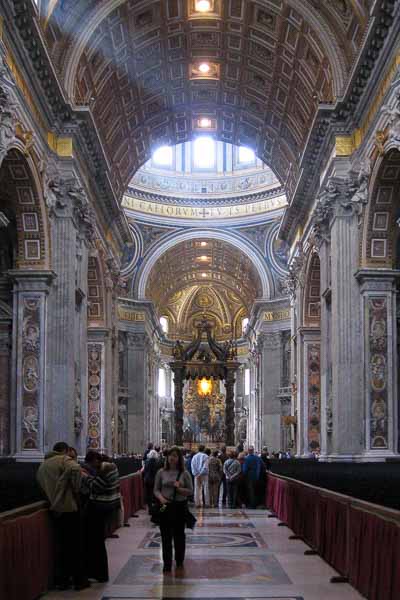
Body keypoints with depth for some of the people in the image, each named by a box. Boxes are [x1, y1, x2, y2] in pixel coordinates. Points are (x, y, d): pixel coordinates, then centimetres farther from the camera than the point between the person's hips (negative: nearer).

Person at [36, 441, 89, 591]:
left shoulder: (42, 465, 16)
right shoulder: (64, 460, -8)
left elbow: (42, 485, 17)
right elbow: (75, 468, -28)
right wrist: (76, 489, -17)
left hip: (54, 509, 7)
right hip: (68, 507, -7)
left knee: (61, 544, 15)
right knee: (75, 543, 2)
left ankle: (61, 580, 18)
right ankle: (79, 580, 8)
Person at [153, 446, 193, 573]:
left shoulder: (184, 474, 1)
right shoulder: (161, 472, 3)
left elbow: (190, 491, 1)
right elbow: (156, 490, 4)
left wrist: (179, 488, -16)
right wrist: (161, 498, -16)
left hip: (180, 507, 0)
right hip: (165, 506, 0)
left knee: (179, 535, 10)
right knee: (166, 536, 2)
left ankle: (179, 562, 26)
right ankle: (167, 564, 11)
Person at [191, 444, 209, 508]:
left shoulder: (194, 456, 6)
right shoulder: (205, 456, -6)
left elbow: (193, 466, -1)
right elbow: (205, 467, -14)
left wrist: (196, 474, -5)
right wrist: (200, 474, -11)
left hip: (196, 475, 3)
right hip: (204, 474, -3)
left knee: (197, 489, 7)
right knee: (206, 489, 2)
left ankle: (197, 503, 5)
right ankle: (207, 503, 0)